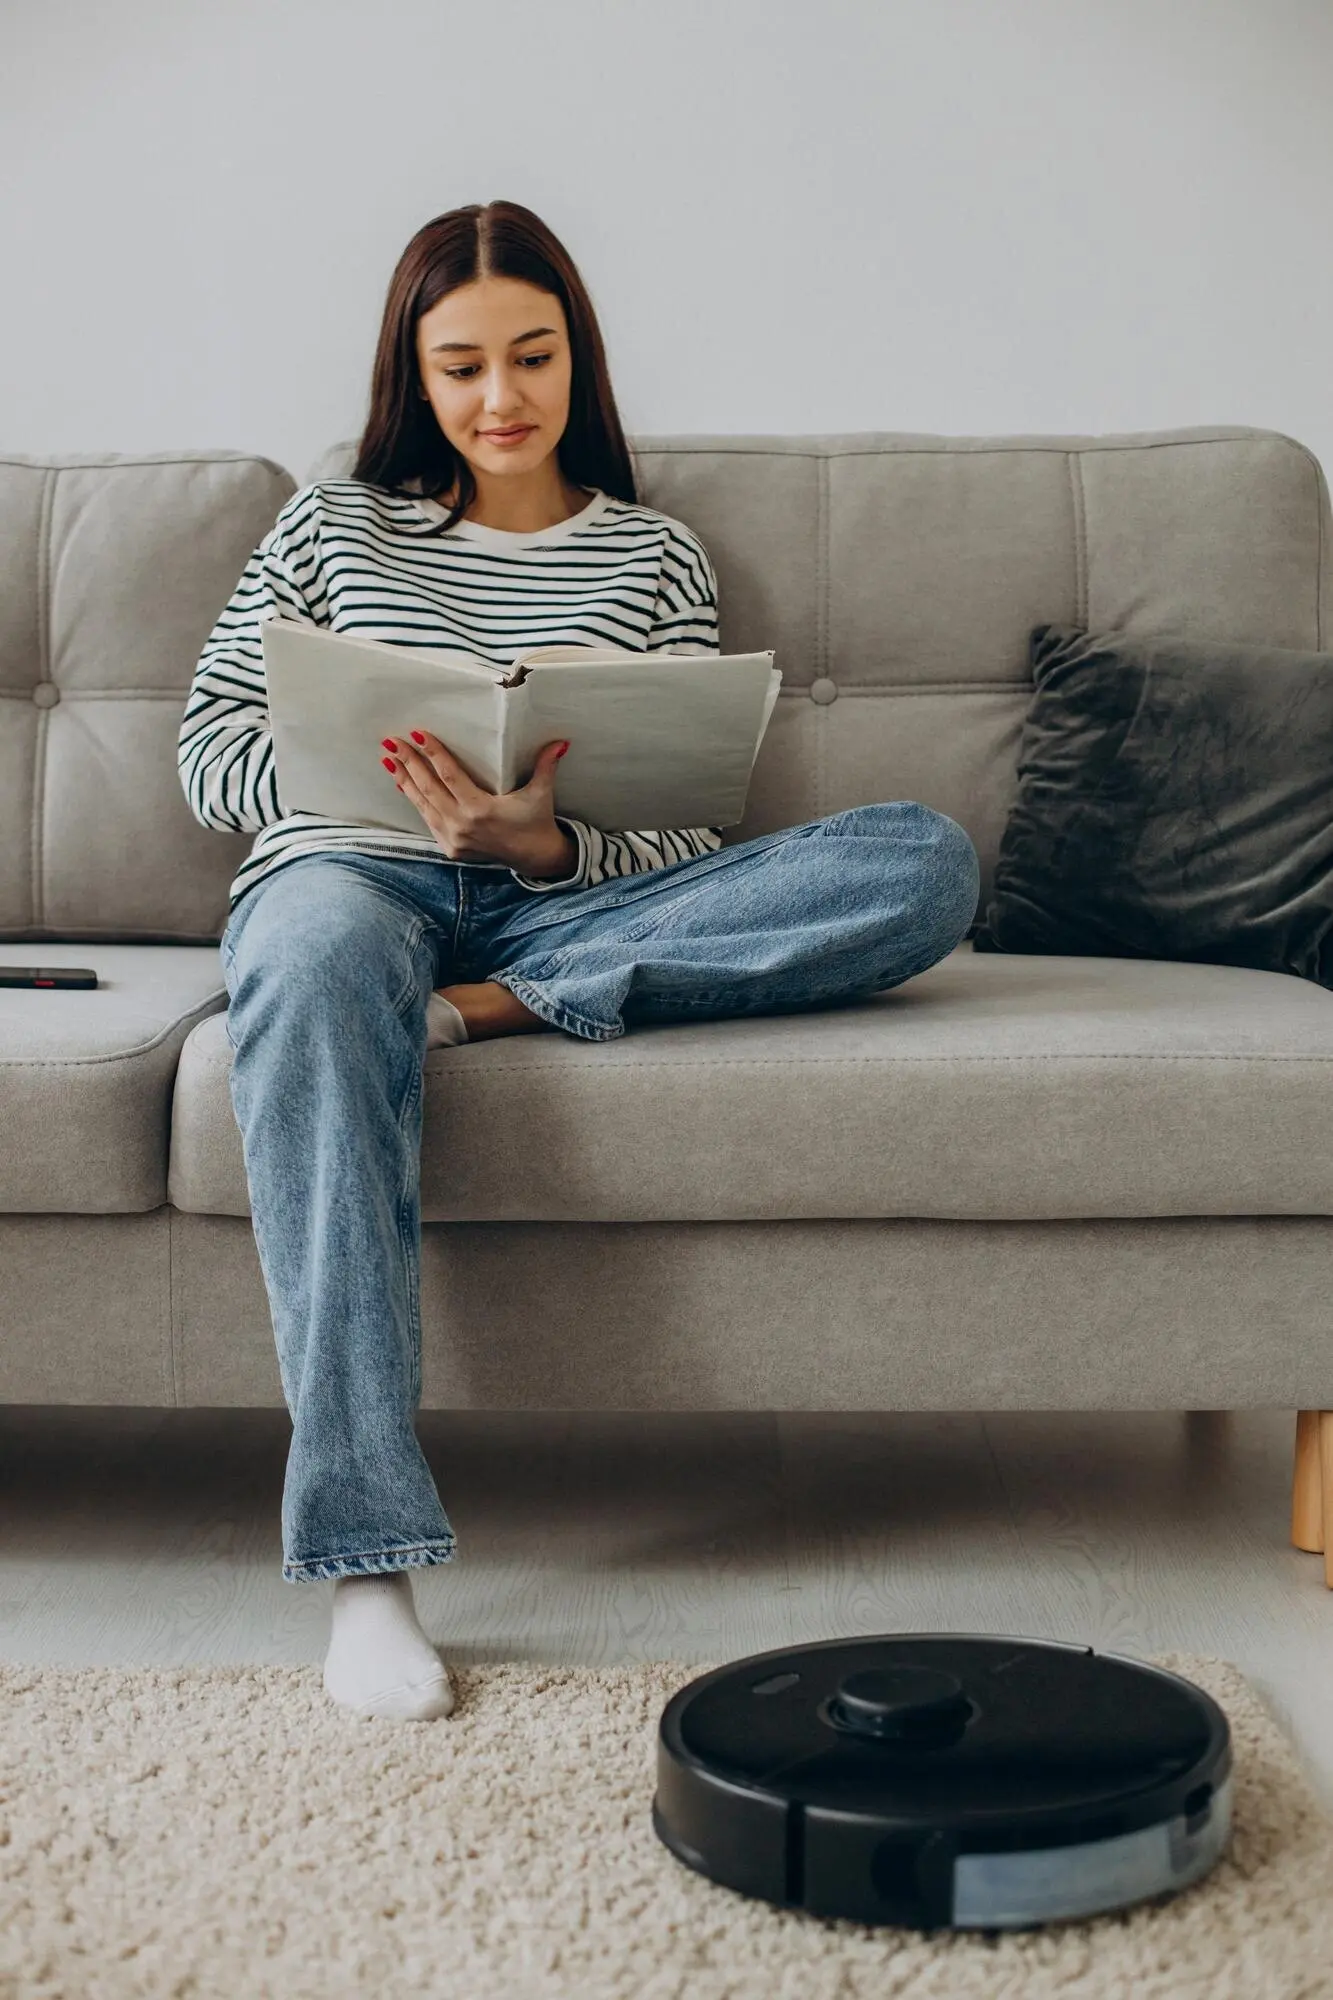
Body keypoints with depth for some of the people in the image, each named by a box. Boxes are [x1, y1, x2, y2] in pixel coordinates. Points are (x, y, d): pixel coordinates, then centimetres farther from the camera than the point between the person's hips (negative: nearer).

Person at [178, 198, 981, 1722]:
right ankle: (363, 1566, -49)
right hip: (348, 872, -1)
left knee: (928, 861, -21)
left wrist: (544, 840, -15)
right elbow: (205, 751, 12)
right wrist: (369, 773, -7)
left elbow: (686, 832, 8)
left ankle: (490, 1010, -31)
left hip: (562, 905, 2)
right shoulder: (332, 525, 19)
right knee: (317, 966, -44)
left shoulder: (652, 557, 18)